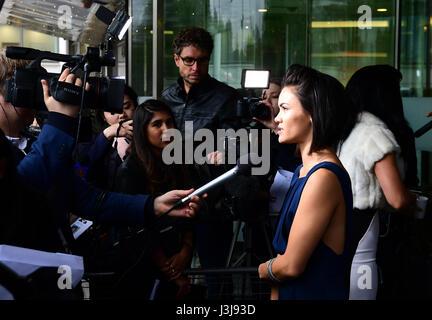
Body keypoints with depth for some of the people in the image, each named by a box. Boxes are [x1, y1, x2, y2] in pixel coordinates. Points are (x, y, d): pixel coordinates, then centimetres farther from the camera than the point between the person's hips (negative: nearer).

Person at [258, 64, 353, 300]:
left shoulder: (323, 177, -22)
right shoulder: (305, 170, 8)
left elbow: (292, 265, -20)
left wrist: (263, 270, -2)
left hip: (316, 293, -8)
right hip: (289, 292, 8)